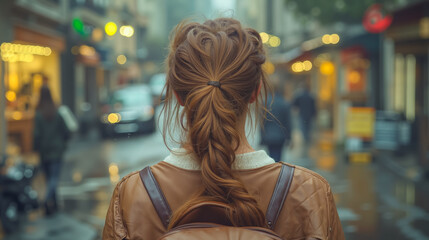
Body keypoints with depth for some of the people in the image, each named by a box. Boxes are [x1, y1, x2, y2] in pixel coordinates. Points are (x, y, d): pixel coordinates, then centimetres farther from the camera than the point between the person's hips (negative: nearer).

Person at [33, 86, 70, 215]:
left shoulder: (38, 115, -11)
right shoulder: (57, 114, -5)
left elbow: (37, 134, -13)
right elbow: (66, 132, -1)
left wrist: (36, 148, 1)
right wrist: (62, 143, 18)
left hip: (44, 152, 0)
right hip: (57, 151, 0)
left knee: (49, 178, 14)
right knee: (54, 178, -2)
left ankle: (53, 204, 22)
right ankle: (48, 200, -24)